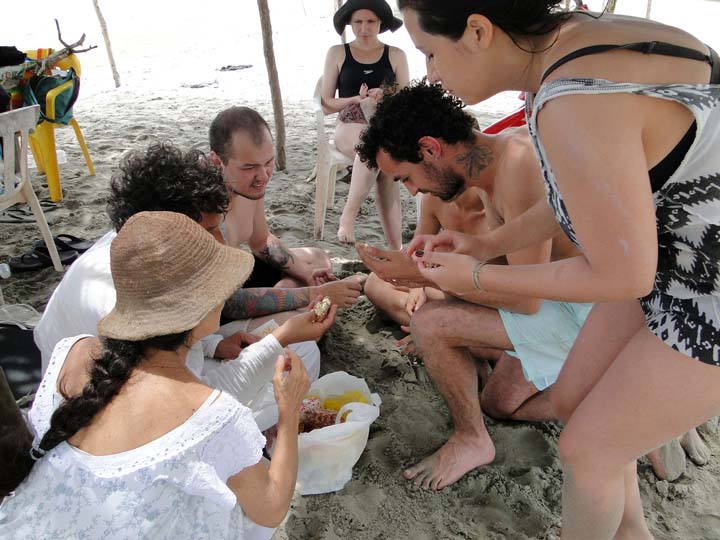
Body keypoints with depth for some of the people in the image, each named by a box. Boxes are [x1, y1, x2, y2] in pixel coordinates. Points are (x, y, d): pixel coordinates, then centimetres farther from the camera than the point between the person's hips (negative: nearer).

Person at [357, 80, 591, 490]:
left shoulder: (518, 160, -26)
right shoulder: (489, 165, 5)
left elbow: (526, 297, -25)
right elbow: (506, 263, 13)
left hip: (591, 312, -10)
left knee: (429, 323, -17)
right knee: (499, 402, 21)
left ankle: (471, 440, 6)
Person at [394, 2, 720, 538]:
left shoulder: (574, 105, -32)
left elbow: (622, 276, -23)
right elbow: (577, 204, 8)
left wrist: (479, 276, -13)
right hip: (671, 257, 8)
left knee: (587, 449, 6)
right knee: (573, 401, 18)